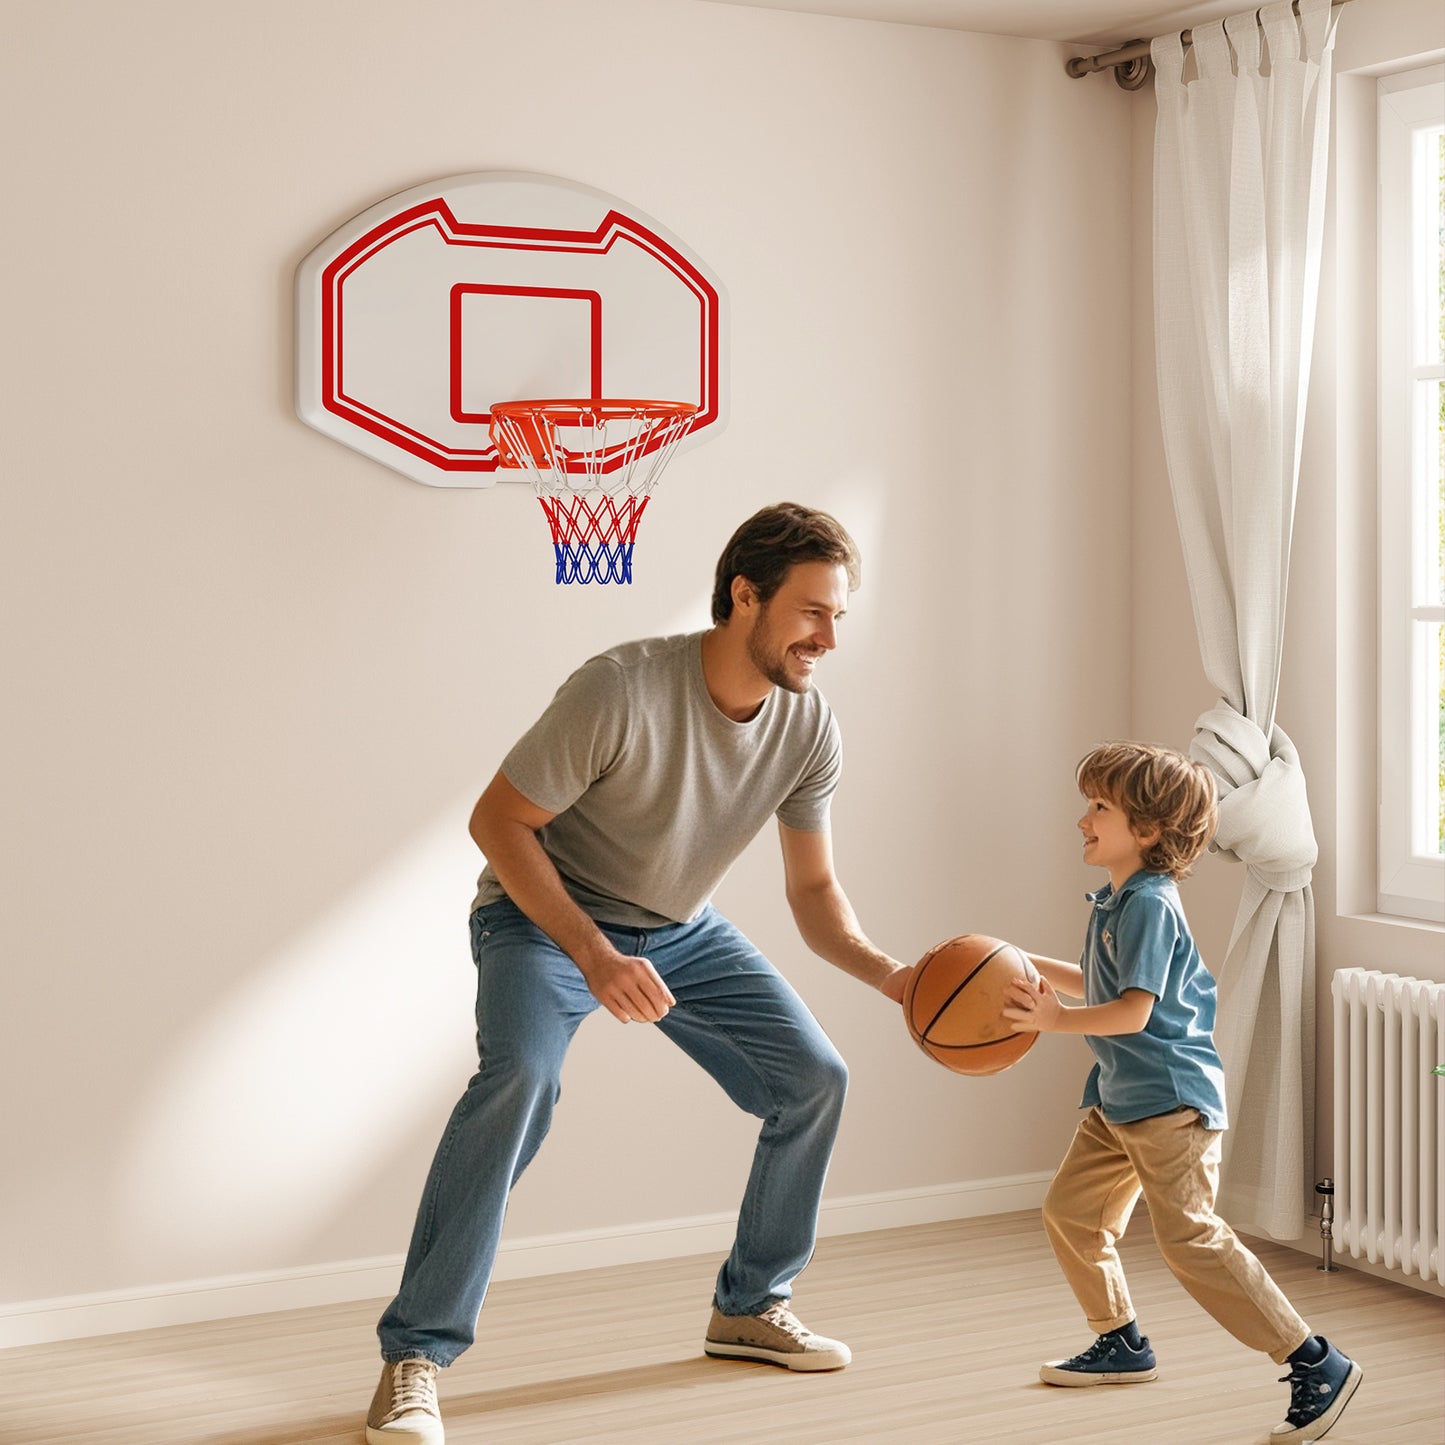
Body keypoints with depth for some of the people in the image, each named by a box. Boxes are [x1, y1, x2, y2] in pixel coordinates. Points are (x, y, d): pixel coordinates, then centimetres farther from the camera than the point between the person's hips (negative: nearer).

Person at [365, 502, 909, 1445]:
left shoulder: (808, 728, -12)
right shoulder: (624, 689, -31)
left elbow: (814, 891, -3)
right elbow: (499, 820, -24)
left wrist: (887, 974, -22)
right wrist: (595, 957, -33)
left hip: (680, 932, 6)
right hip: (545, 917, -6)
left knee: (814, 1079, 0)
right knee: (520, 1078, -32)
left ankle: (750, 1307, 21)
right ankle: (415, 1358, -23)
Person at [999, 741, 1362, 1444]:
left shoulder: (1149, 905, -18)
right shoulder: (1115, 899, 13)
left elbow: (1133, 1011, -25)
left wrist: (1057, 1020, -27)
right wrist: (1034, 968, 18)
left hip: (1171, 1099, -11)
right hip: (1120, 1098, 11)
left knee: (1189, 1237, -16)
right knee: (1070, 1211, 15)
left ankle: (1316, 1364, -10)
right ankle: (1122, 1344, 31)